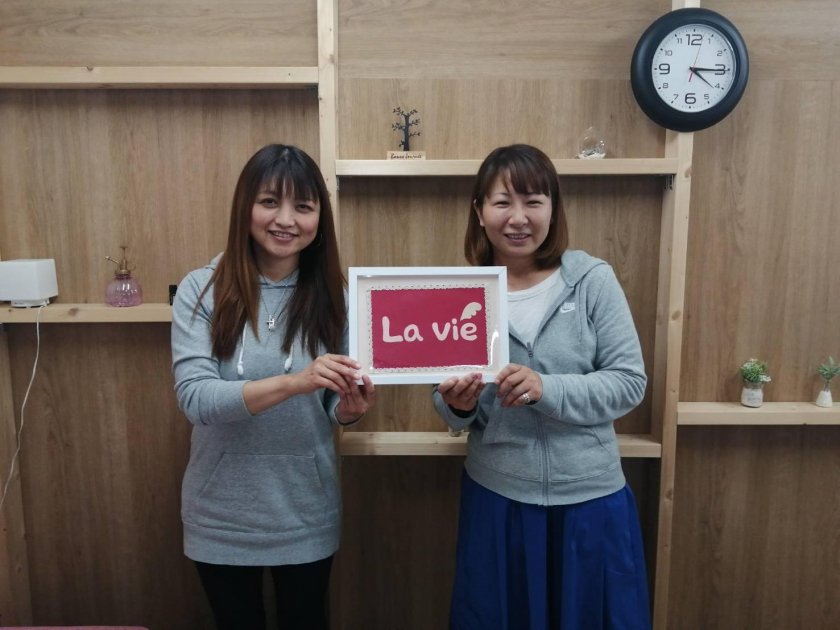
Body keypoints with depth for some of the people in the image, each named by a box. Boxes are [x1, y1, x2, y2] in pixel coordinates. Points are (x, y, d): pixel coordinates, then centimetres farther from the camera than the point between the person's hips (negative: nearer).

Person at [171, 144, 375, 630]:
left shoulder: (334, 296, -6)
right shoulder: (202, 289, -12)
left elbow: (334, 406, -1)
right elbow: (194, 397, -21)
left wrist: (350, 408, -24)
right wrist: (293, 381, -34)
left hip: (306, 513, 1)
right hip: (222, 515, -1)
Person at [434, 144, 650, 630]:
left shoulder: (593, 279, -9)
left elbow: (630, 382, -10)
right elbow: (451, 411, 3)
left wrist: (546, 389, -24)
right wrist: (458, 406, -20)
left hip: (589, 497, -1)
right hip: (496, 497, 1)